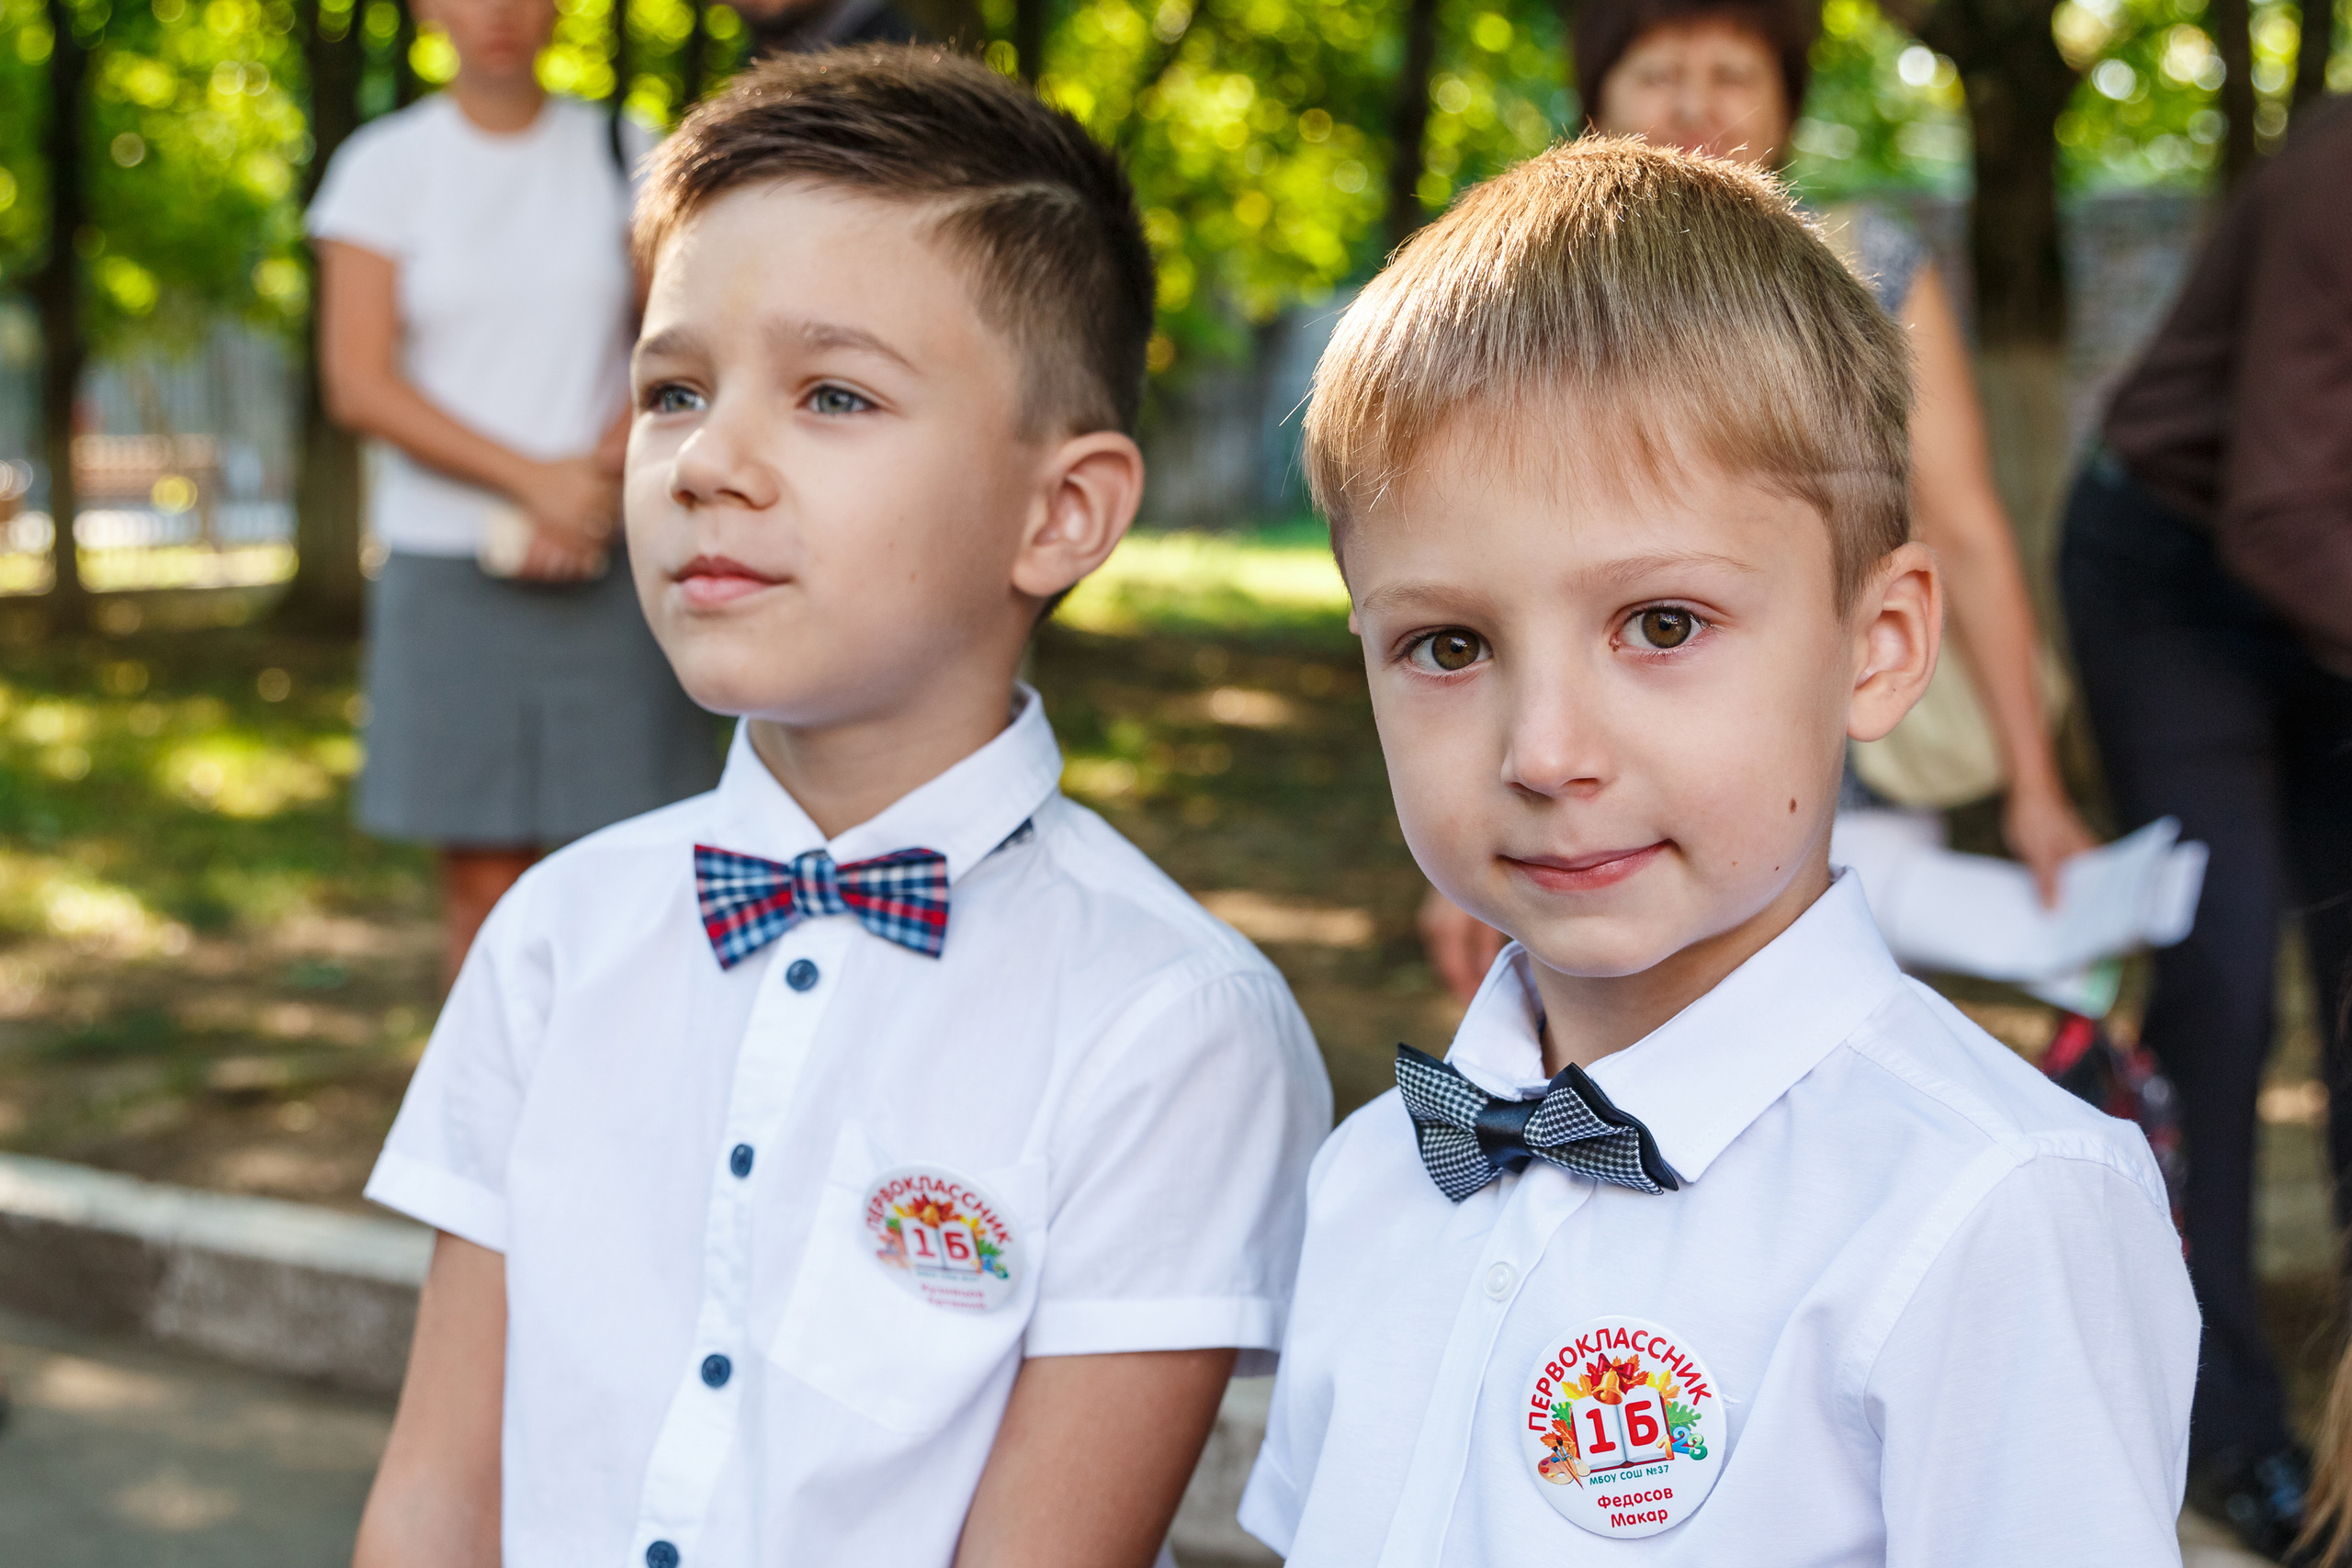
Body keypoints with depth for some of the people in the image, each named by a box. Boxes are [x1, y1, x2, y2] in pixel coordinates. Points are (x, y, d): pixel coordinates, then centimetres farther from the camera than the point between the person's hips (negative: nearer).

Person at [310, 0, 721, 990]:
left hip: (609, 565, 1)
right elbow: (358, 385, -3)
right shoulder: (383, 165, 4)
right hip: (448, 566, -1)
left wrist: (599, 482, -11)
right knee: (484, 880, -1)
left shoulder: (623, 154, 8)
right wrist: (534, 480, -12)